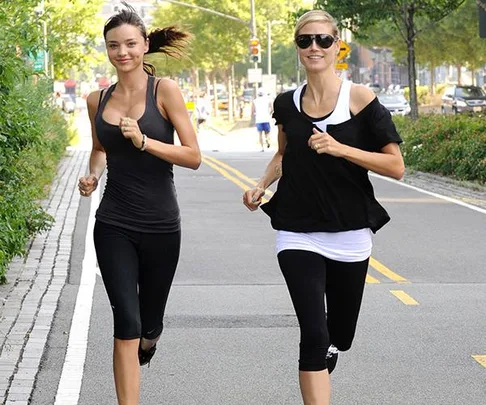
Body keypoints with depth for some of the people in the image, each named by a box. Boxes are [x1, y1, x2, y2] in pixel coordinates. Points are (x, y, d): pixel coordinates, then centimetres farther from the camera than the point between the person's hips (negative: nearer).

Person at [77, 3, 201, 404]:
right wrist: (93, 174, 1)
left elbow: (193, 156, -10)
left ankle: (147, 342, 53)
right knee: (126, 322, -12)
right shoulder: (98, 100, 3)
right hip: (114, 225, 1)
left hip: (160, 226, -1)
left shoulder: (165, 90, -7)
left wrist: (144, 141, -22)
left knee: (149, 323, 16)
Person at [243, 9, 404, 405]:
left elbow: (396, 166, -10)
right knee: (314, 334, -14)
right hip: (298, 235, 1)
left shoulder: (359, 98, -8)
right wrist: (261, 186, 4)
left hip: (349, 235, 0)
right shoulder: (287, 104, 3)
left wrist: (340, 148, -21)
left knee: (339, 335, 16)